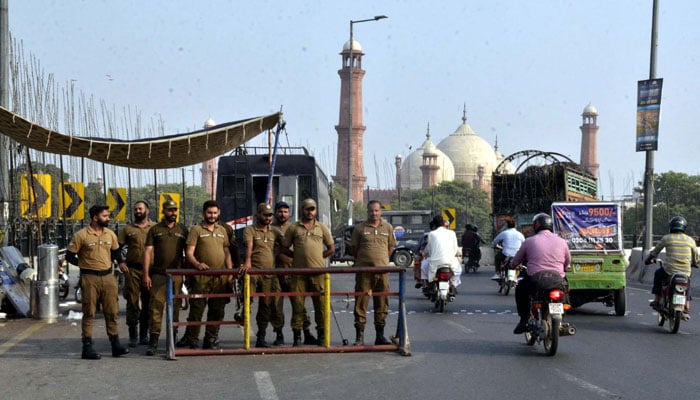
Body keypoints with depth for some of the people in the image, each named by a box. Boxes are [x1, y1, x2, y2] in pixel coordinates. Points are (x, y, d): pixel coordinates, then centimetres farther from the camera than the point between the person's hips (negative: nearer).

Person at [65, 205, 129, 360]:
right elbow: (69, 255, -1)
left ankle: (115, 344, 12)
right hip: (89, 278, -5)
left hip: (108, 277, 5)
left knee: (112, 312, 6)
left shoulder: (110, 234, 9)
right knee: (89, 313, -1)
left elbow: (116, 252, 24)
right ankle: (87, 347, 3)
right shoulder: (81, 235, -7)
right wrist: (84, 264, 2)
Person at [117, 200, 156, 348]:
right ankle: (133, 335, 3)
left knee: (148, 303, 7)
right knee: (132, 302, -3)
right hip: (132, 269, -1)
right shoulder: (128, 229, 8)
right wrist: (121, 262, -5)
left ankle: (144, 334, 18)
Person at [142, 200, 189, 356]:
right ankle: (153, 342, -5)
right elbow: (148, 252, 2)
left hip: (177, 274, 2)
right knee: (156, 308, -6)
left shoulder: (182, 230, 12)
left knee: (175, 308, 7)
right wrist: (146, 274, -6)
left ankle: (173, 340, 16)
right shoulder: (155, 230, 6)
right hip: (158, 274, -2)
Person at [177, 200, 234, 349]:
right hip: (201, 277, -5)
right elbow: (189, 253, -6)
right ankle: (191, 340, 1)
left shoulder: (222, 230, 17)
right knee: (196, 309, -6)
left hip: (220, 277, 5)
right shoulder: (196, 230, 1)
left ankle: (210, 340, 15)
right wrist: (197, 264, -24)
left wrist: (230, 271, 8)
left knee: (217, 311, 7)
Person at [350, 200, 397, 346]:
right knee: (361, 302, -2)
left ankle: (380, 335, 14)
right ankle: (359, 336, 1)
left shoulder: (388, 227, 9)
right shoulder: (359, 228, 3)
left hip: (382, 270, 2)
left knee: (382, 303, 6)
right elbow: (354, 248, 9)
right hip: (363, 270, -2)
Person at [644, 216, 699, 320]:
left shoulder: (666, 238, 1)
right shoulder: (690, 240, 7)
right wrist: (694, 263, 42)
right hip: (686, 272, 2)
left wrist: (648, 260, 31)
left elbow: (655, 251, 11)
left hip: (669, 271, -2)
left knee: (658, 274, 30)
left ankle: (656, 300, 26)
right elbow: (695, 256, 20)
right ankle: (686, 311, 19)